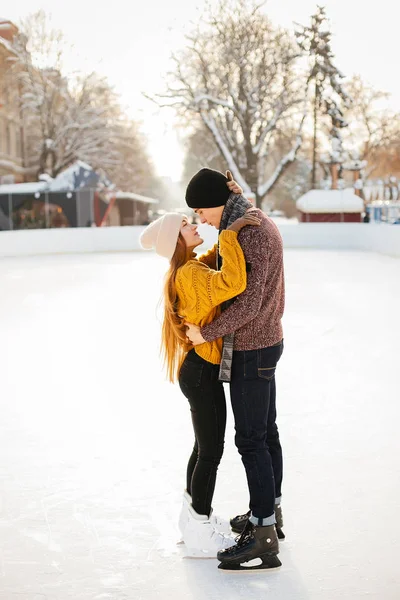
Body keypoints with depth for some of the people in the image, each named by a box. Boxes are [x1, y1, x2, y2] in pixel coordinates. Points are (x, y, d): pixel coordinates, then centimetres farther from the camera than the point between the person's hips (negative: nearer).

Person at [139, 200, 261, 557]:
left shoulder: (197, 267, 9)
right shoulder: (191, 274, -22)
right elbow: (233, 283, -39)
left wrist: (238, 216, 4)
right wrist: (230, 233, -32)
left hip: (199, 369, 10)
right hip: (202, 371, -10)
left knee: (205, 447, 21)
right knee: (211, 451, 0)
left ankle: (193, 515, 35)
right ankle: (201, 535, 11)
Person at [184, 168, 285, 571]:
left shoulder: (251, 233, -23)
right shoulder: (255, 222, 9)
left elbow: (248, 302, -27)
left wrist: (207, 332, -18)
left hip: (252, 350, -10)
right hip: (265, 341, 10)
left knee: (251, 440, -6)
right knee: (266, 432, 19)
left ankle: (264, 538, -1)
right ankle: (270, 512, 32)